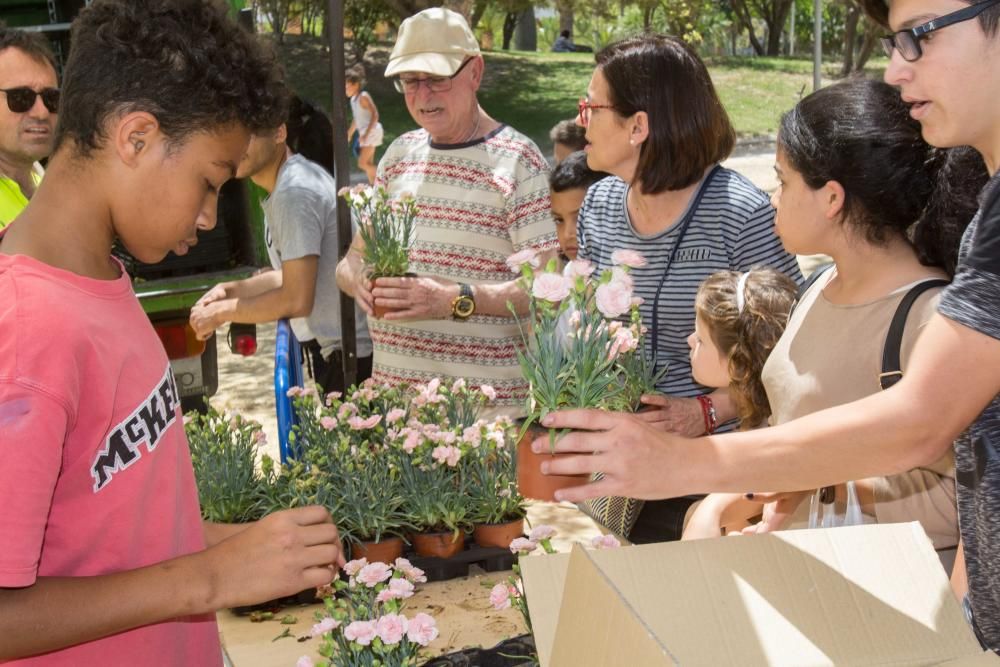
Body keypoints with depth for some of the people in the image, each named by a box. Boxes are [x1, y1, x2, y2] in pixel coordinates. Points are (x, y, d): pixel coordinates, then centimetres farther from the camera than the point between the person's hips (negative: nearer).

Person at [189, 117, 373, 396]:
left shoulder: (295, 191, -20)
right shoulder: (286, 183, 10)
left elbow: (296, 300, -22)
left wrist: (222, 312, -10)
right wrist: (230, 289, 7)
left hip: (350, 355, -10)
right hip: (333, 351, 10)